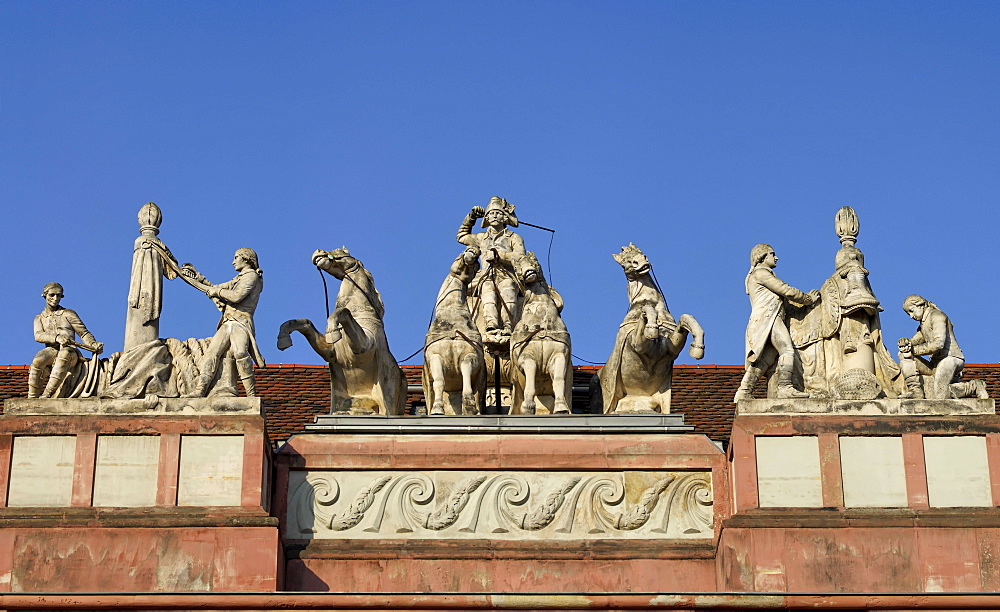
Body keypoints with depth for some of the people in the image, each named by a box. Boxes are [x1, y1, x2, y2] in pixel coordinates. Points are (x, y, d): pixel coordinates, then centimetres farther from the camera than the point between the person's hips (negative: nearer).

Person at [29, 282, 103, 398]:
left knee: (64, 353, -40)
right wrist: (56, 338, -21)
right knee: (38, 361, -35)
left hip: (69, 351, -1)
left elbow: (84, 333, 12)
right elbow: (38, 336, 0)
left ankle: (47, 394, -46)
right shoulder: (39, 318, 21)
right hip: (51, 350, 1)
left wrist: (94, 345, -11)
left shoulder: (68, 314, 18)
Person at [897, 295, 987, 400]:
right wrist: (905, 342, -8)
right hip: (935, 364, 9)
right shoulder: (924, 324, 26)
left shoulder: (937, 315, -5)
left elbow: (938, 343, -19)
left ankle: (974, 387, -6)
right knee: (904, 356, -1)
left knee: (939, 396, -24)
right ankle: (916, 390, -10)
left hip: (950, 358, -9)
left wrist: (914, 350, -15)